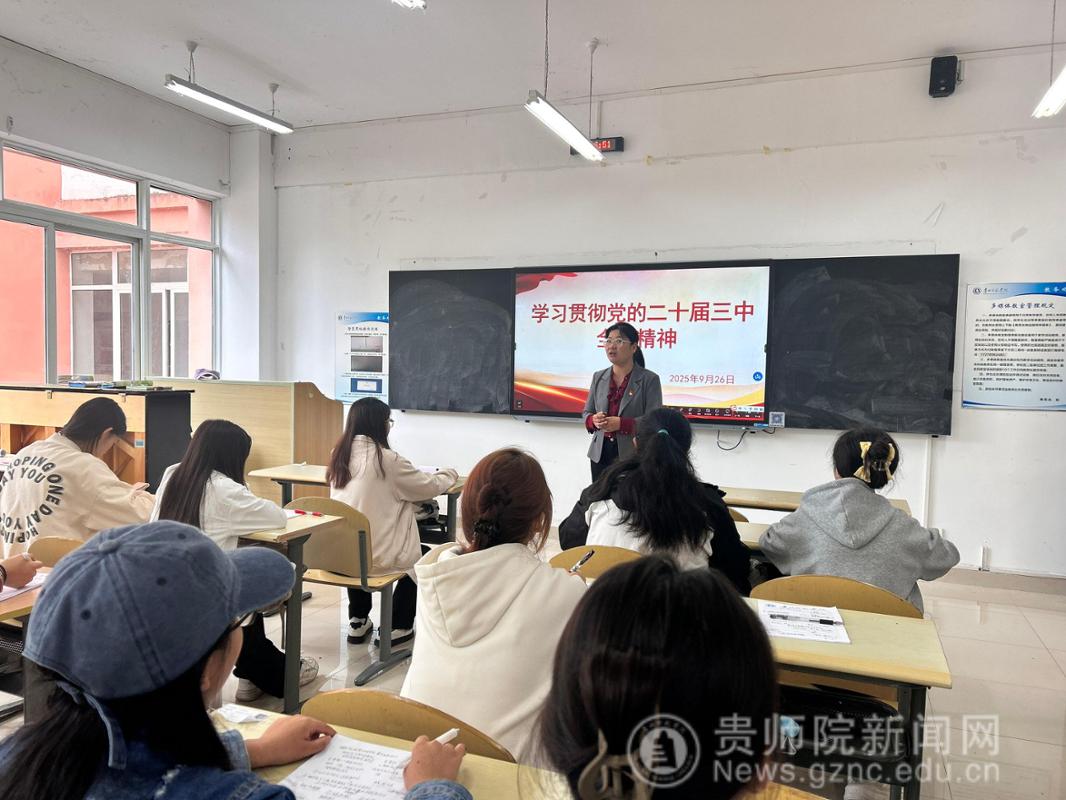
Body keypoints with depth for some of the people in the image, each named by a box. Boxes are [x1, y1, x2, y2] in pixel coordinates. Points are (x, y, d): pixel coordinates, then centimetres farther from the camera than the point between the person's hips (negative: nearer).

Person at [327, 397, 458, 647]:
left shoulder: (339, 455, 2)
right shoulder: (385, 458, -17)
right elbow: (430, 486, -6)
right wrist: (449, 474, 16)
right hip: (376, 556, -6)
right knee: (421, 556, 20)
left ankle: (357, 622, 38)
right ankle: (398, 627, 22)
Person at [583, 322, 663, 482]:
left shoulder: (649, 379, -3)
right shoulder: (598, 377, 11)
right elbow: (586, 413, 14)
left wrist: (621, 424, -21)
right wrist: (594, 420, -10)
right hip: (600, 455, 4)